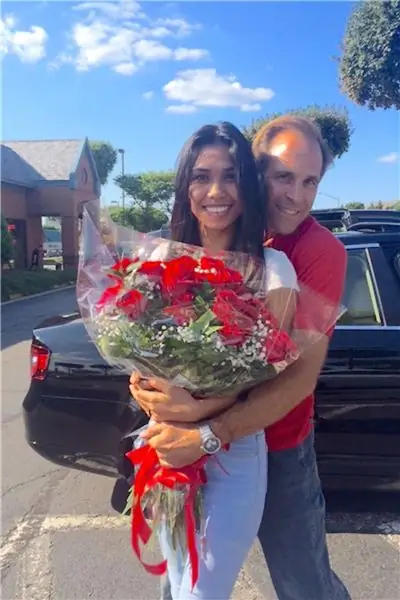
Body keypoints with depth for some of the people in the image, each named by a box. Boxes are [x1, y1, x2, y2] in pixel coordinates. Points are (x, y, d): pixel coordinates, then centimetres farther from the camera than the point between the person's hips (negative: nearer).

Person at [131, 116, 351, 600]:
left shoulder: (322, 252, -16)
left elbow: (302, 375, -22)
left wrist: (210, 433, -29)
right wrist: (160, 395, -27)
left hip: (277, 450, -2)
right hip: (192, 447, 3)